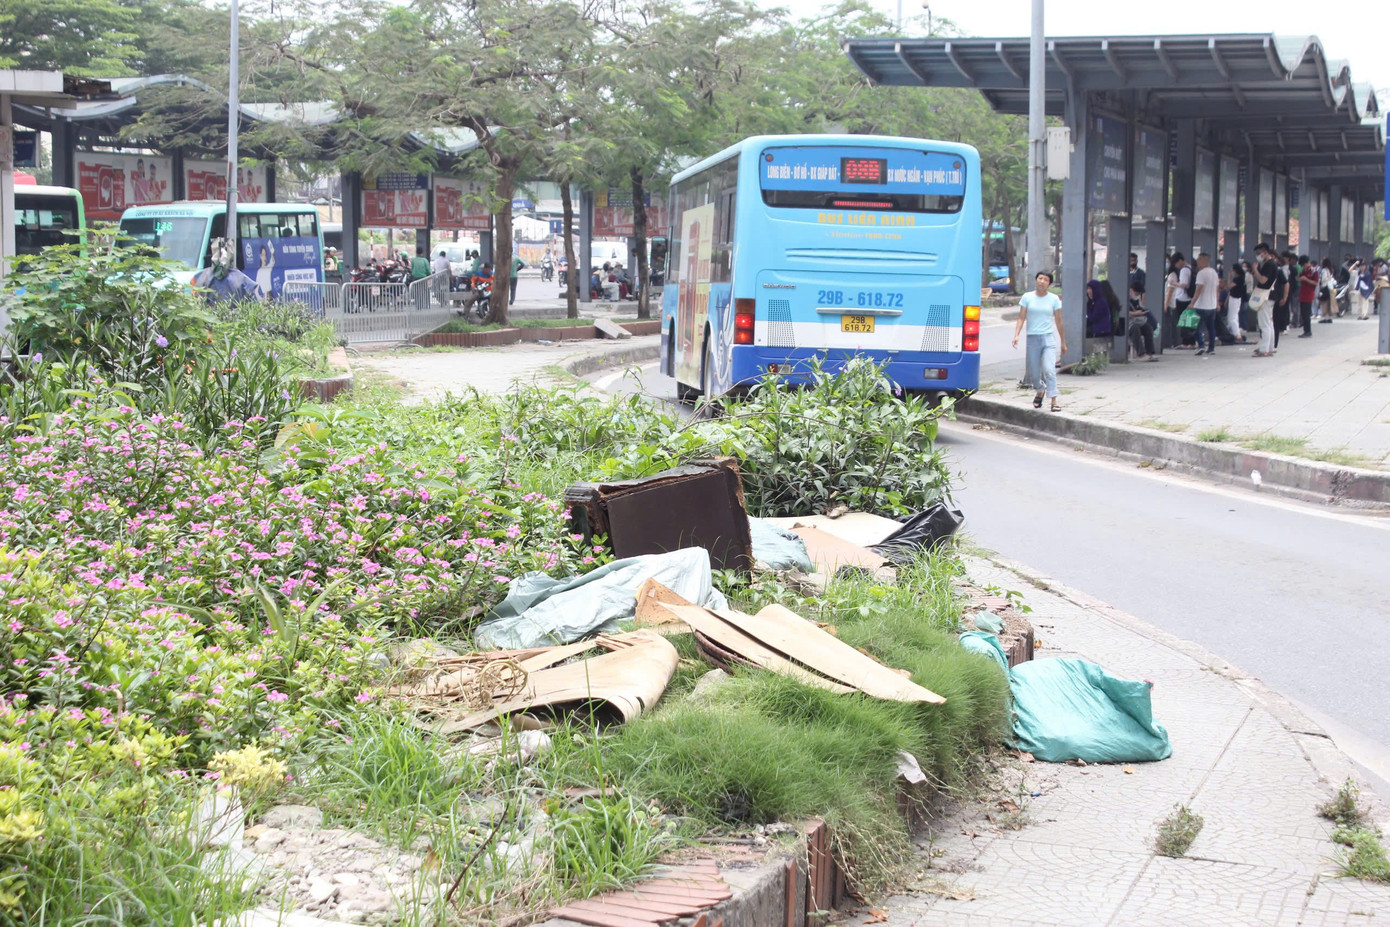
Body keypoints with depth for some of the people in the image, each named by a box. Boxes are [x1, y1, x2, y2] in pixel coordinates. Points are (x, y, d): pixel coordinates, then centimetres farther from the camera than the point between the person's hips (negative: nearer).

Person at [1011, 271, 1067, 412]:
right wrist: (1016, 335, -11)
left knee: (1049, 369, -19)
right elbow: (1021, 318, 3)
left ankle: (1054, 400, -19)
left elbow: (1058, 321, 9)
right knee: (1034, 373, 6)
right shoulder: (1027, 297, 5)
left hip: (1048, 338, -1)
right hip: (1032, 338, 1)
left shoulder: (1054, 299, 5)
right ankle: (1040, 391, 37)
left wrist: (1063, 342, 12)